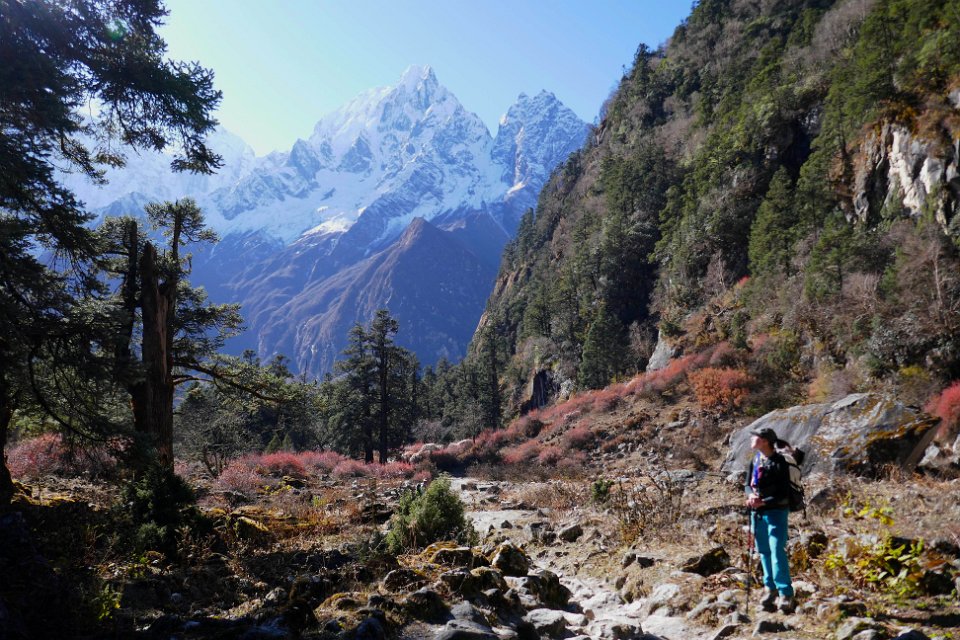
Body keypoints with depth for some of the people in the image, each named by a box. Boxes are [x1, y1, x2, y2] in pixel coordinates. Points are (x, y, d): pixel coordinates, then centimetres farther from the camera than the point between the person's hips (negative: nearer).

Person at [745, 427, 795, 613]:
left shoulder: (778, 462, -14)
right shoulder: (755, 460, 8)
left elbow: (784, 493, -15)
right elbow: (748, 484, 12)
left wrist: (764, 502, -23)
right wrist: (750, 495, -9)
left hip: (775, 512, -7)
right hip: (757, 513, 7)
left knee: (777, 552, -9)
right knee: (764, 552, 14)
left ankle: (785, 593, -4)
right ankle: (770, 587, 25)